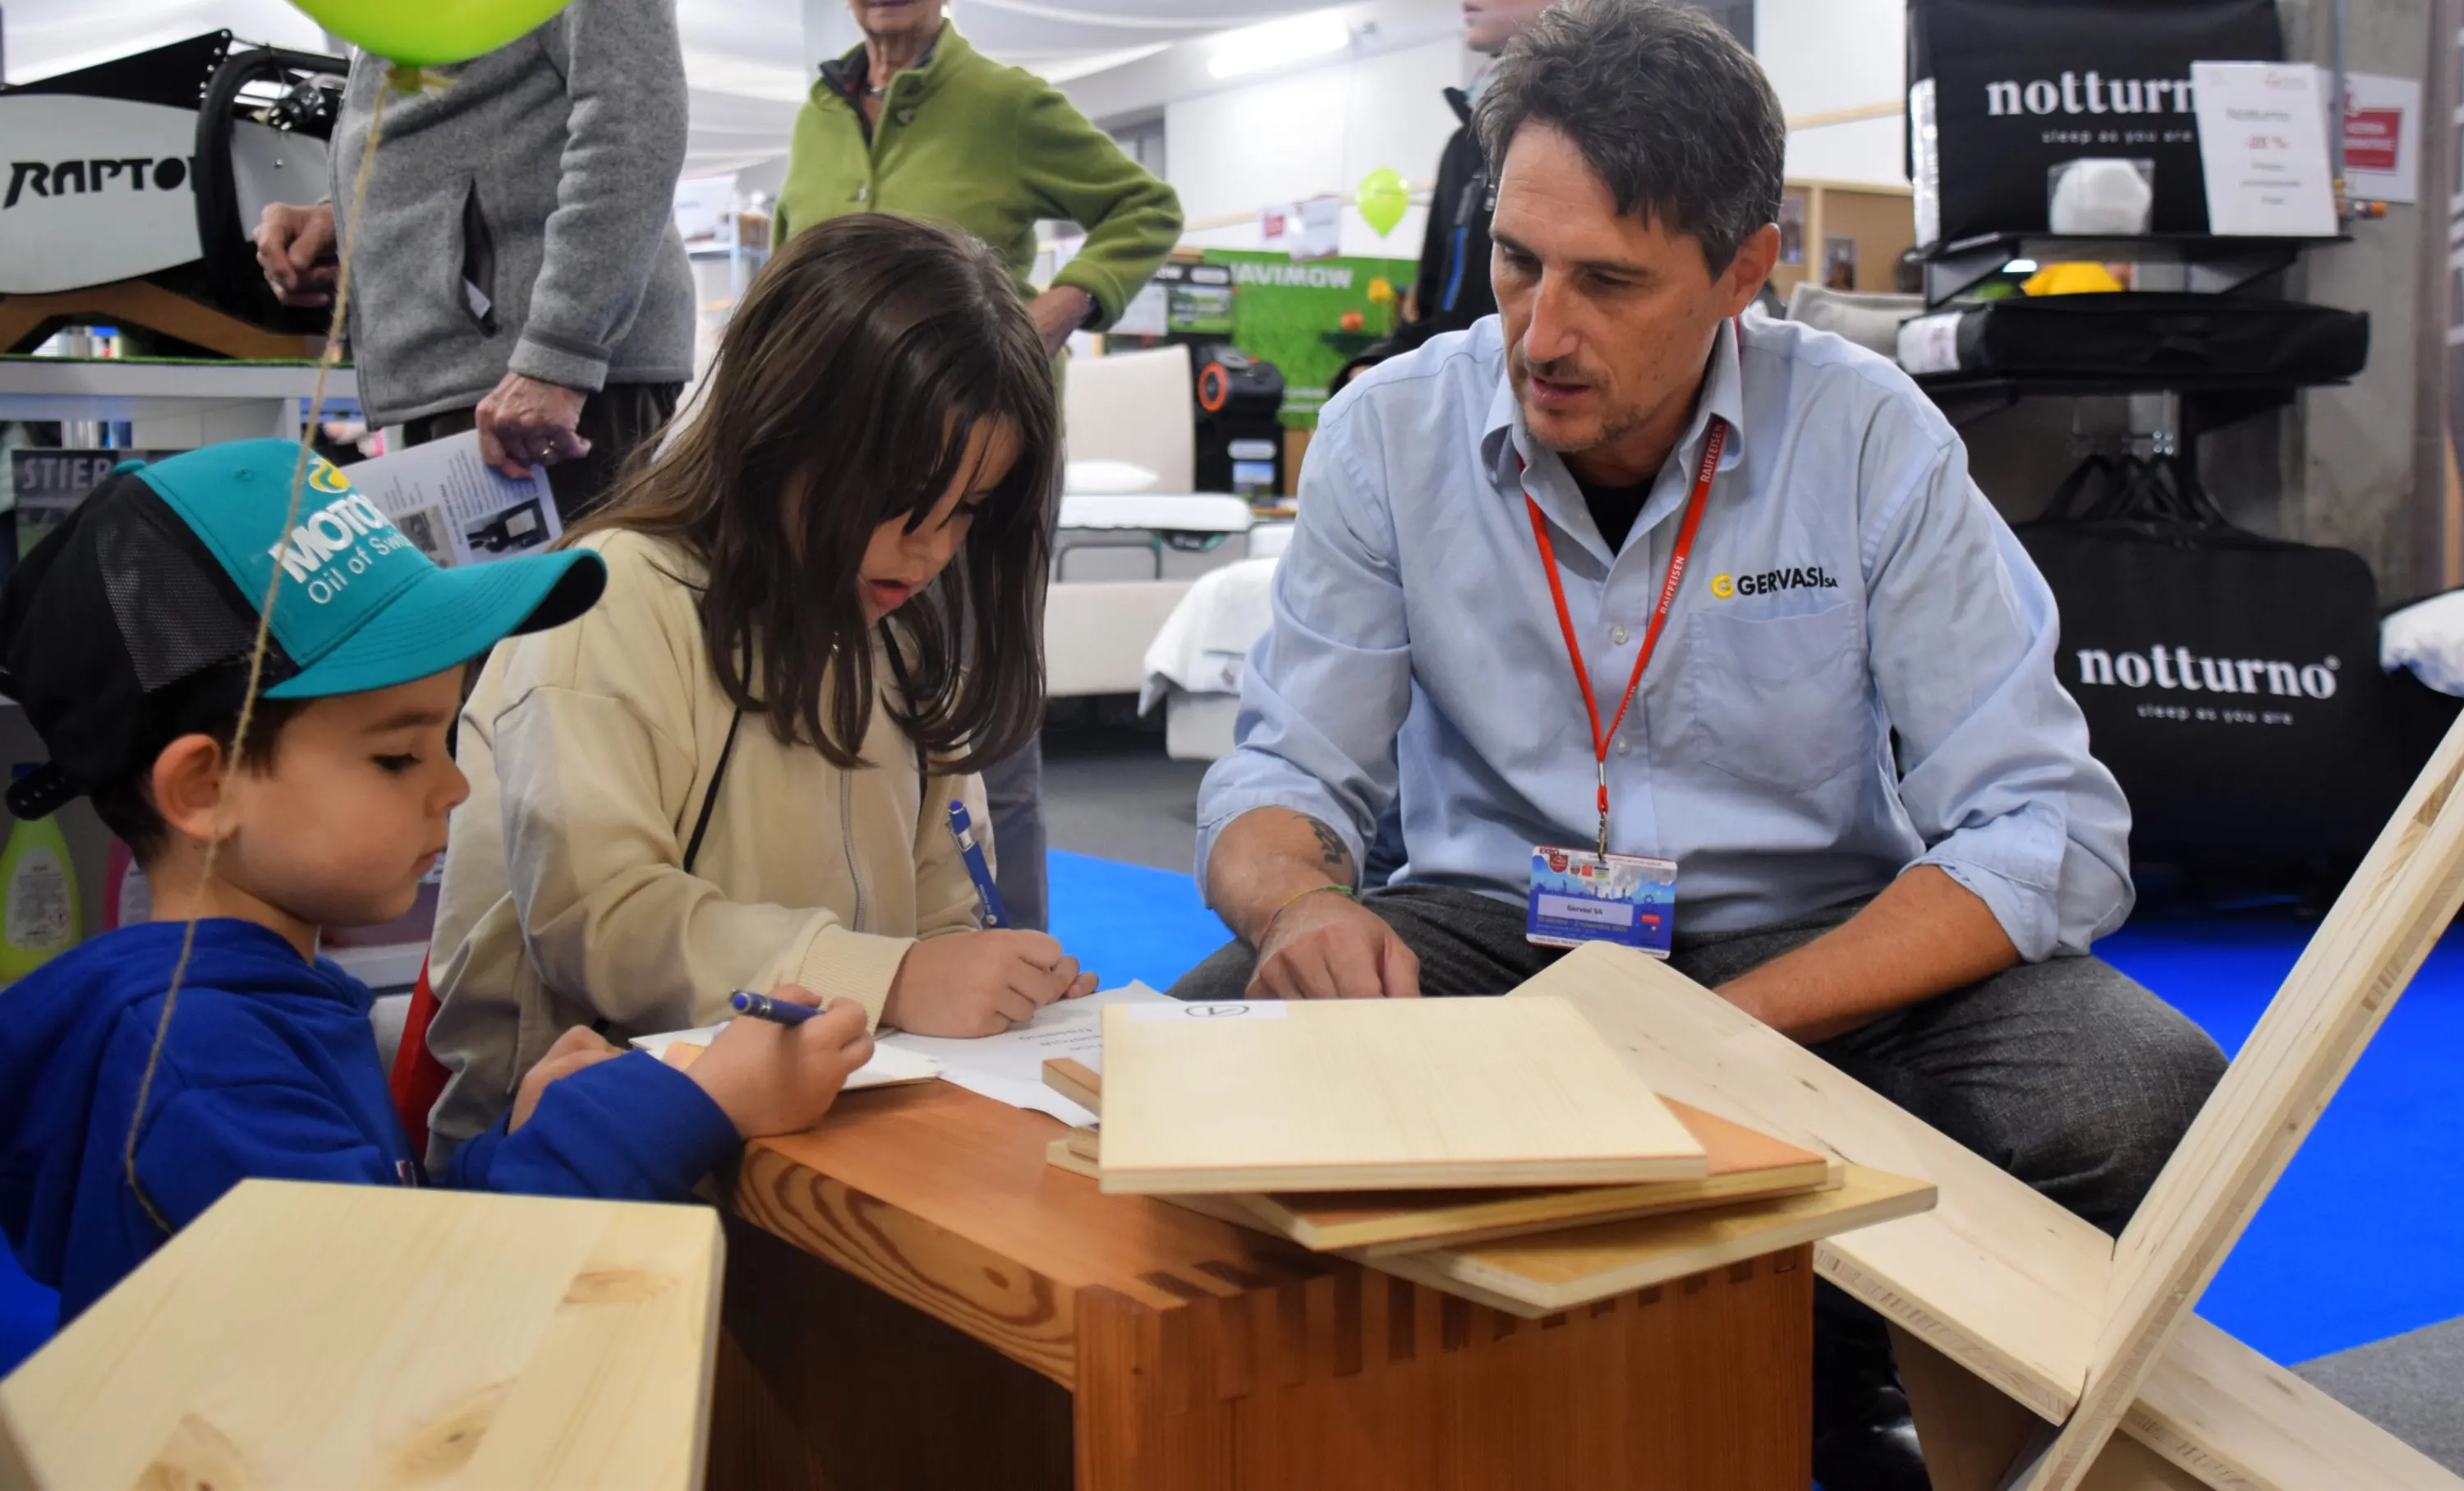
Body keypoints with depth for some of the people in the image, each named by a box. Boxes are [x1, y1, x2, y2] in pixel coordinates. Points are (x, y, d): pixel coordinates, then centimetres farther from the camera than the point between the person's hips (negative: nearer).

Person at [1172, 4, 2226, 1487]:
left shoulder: (1869, 438, -12)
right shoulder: (1390, 435, -7)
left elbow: (2047, 831, -15)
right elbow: (1285, 770, -3)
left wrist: (1726, 1030, -29)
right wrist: (1303, 906, -29)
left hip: (1819, 937, 0)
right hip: (1490, 926, 1)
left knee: (2146, 1100, -28)